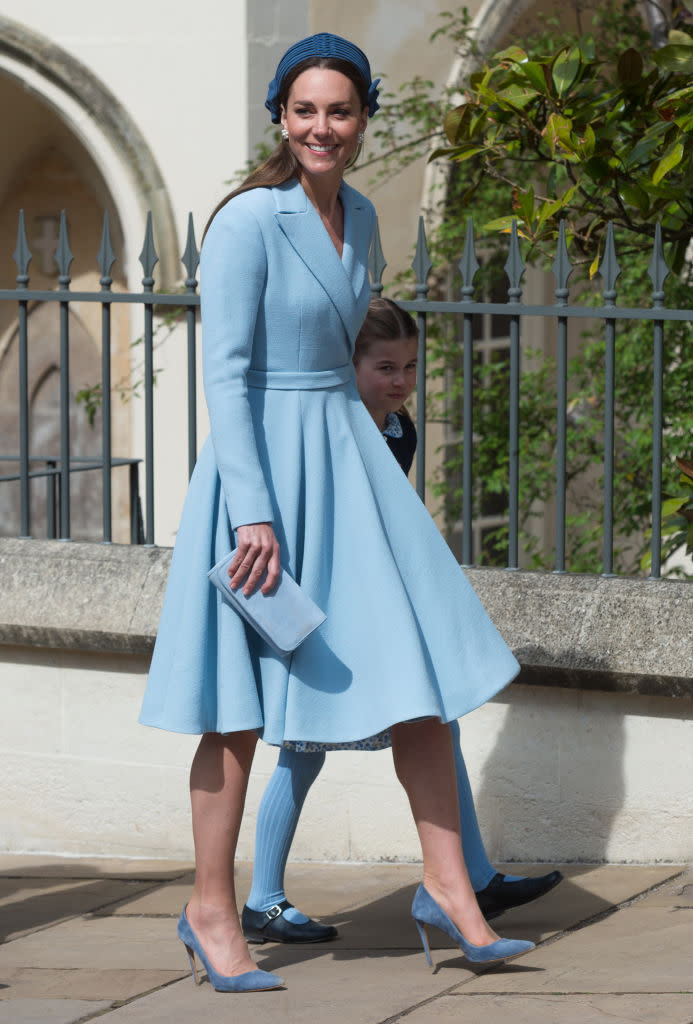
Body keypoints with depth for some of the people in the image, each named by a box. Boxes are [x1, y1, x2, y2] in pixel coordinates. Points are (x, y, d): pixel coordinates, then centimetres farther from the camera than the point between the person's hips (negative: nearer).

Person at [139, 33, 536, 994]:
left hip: (349, 455, 7)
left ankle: (447, 888, 9)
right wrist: (254, 511, -23)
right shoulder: (248, 220, -13)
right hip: (262, 460, -7)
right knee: (243, 703, 0)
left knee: (426, 667, 2)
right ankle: (210, 912, 11)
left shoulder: (358, 216, 10)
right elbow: (225, 373, -17)